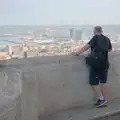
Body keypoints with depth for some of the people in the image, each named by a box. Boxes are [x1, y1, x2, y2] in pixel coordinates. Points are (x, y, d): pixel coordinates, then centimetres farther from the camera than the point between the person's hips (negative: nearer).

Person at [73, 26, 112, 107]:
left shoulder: (96, 38, -8)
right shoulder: (107, 39, 9)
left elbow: (87, 46, -20)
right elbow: (110, 49, 26)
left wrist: (79, 52, -20)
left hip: (96, 64, -6)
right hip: (105, 64, 6)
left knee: (94, 82, 2)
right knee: (104, 82, 11)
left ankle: (101, 99, -2)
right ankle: (105, 101, 15)